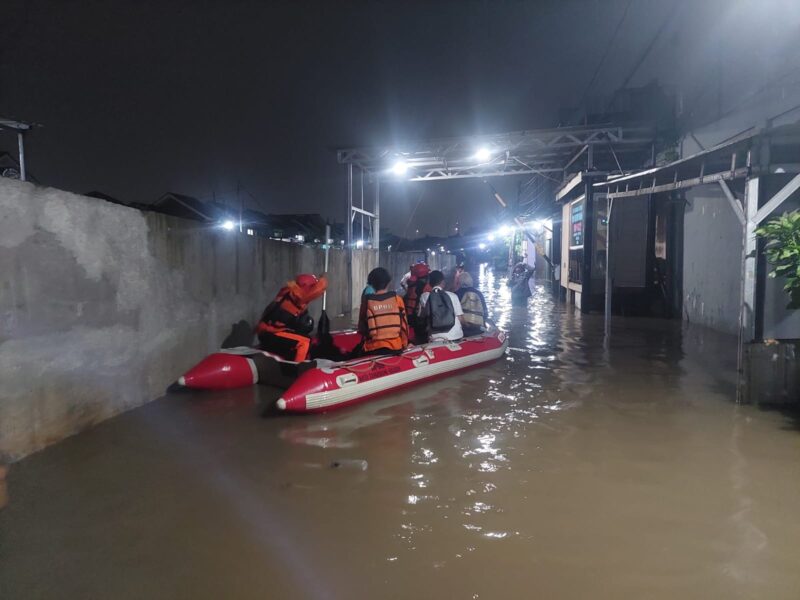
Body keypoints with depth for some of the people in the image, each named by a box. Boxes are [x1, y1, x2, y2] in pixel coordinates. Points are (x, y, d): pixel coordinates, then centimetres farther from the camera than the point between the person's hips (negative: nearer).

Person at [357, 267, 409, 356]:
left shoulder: (367, 301, -4)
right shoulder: (397, 298, -2)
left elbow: (362, 327, 6)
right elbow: (404, 324, 2)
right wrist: (404, 345, 16)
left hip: (373, 348, -1)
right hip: (395, 347, 1)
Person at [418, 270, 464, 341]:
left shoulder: (424, 297, -2)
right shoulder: (452, 295, -4)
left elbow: (421, 316, 9)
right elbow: (460, 317, -1)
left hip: (435, 338, 0)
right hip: (455, 337, 0)